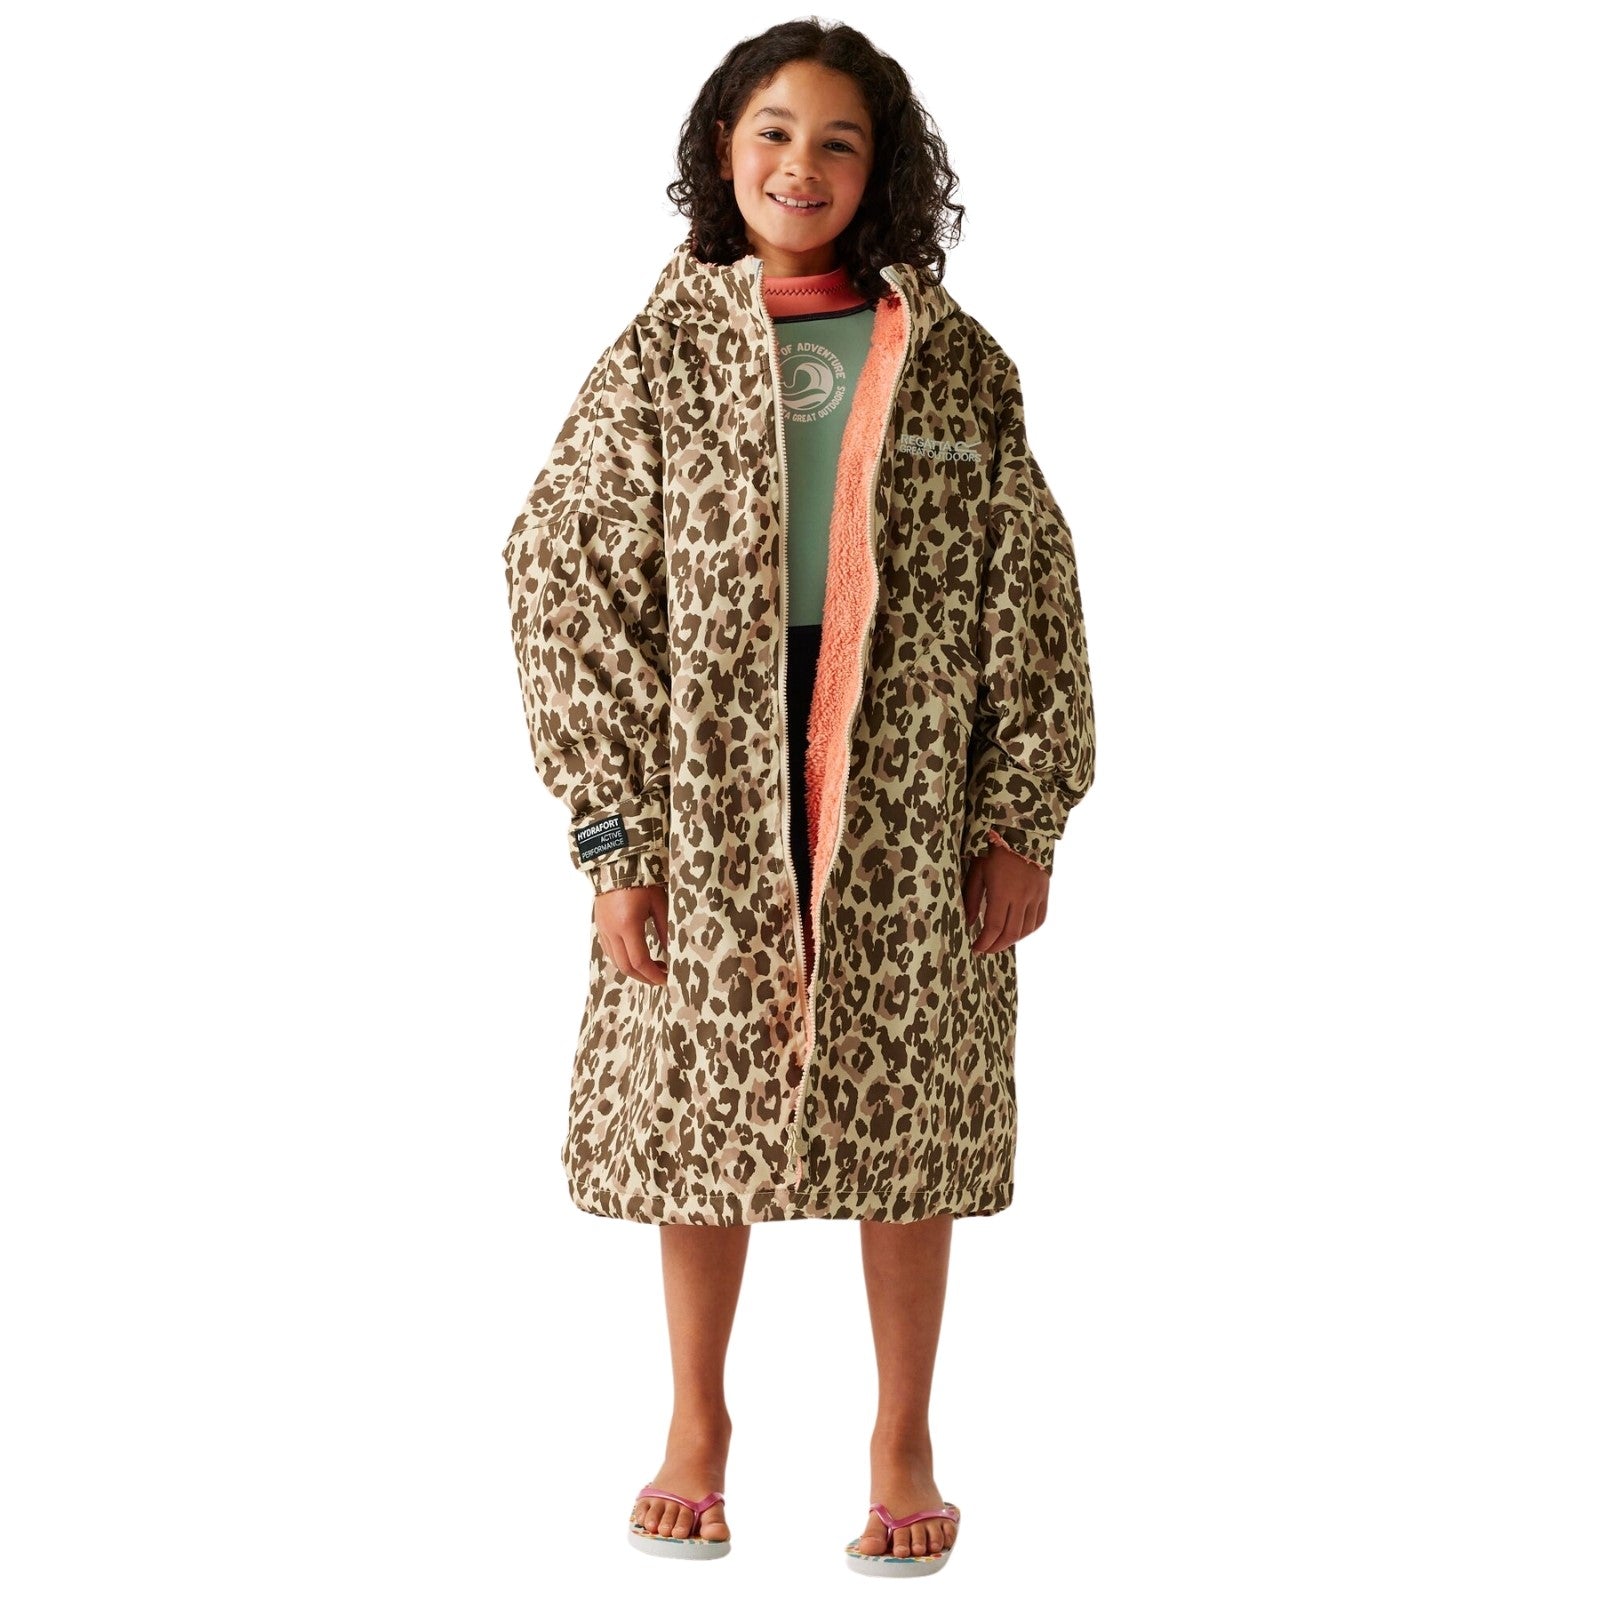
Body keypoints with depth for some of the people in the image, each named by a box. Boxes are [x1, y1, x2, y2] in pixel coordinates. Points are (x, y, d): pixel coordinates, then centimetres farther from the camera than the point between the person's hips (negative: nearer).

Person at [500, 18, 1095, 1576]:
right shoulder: (662, 353, -1)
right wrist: (615, 832, -9)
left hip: (911, 801, 1)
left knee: (907, 1110, 7)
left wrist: (1023, 815, -1)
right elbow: (567, 583, -4)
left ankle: (903, 1446, 23)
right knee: (701, 1105, 10)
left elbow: (1028, 591, 4)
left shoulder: (955, 361, 2)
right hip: (712, 799, 0)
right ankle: (698, 1428, 29)